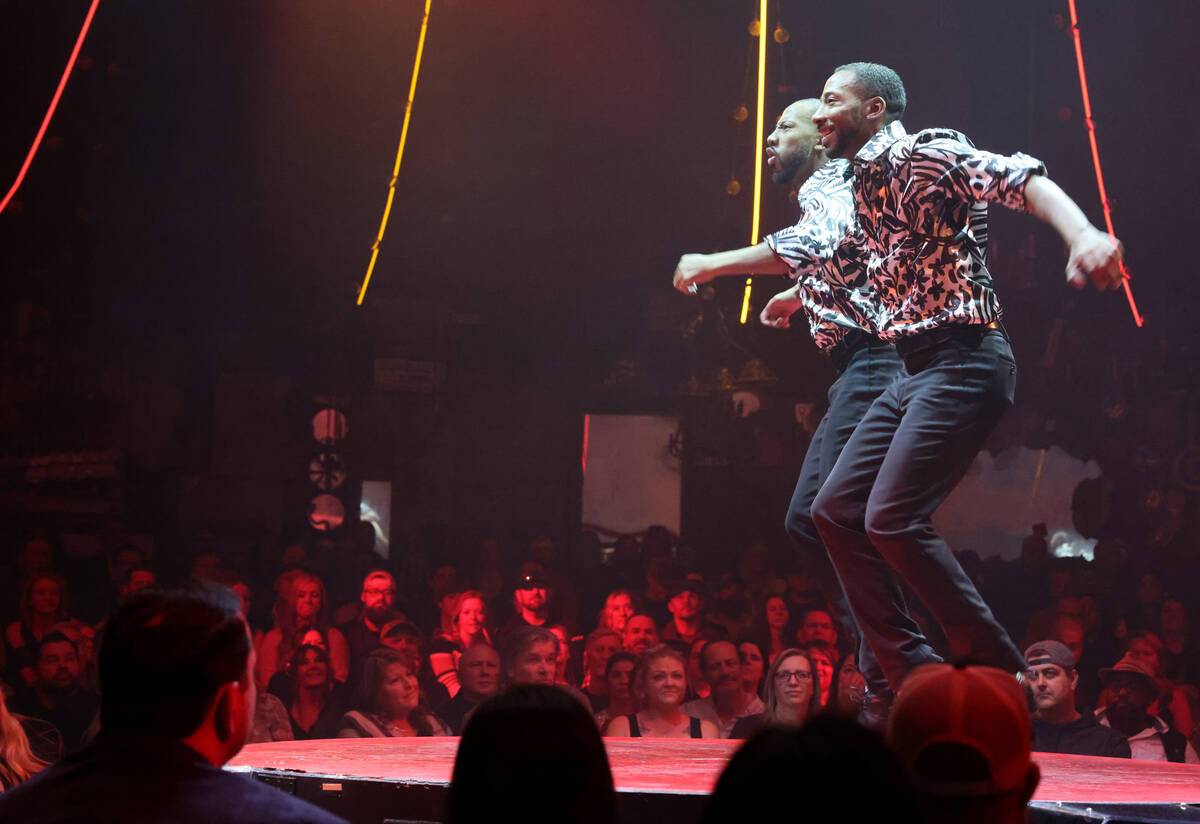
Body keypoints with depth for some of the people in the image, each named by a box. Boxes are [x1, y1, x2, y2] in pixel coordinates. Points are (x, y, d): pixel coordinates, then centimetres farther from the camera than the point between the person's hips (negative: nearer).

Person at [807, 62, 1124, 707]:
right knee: (836, 510, 5)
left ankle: (1003, 677, -7)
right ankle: (908, 678, 7)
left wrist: (1081, 234, -44)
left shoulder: (926, 154, -9)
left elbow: (1021, 179, -25)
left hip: (962, 361, -10)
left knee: (891, 518, -18)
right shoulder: (862, 182, 18)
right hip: (913, 371, 10)